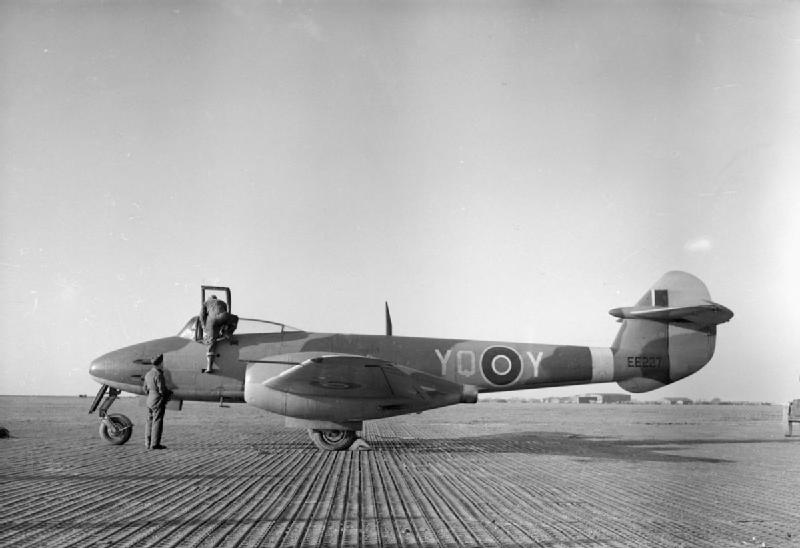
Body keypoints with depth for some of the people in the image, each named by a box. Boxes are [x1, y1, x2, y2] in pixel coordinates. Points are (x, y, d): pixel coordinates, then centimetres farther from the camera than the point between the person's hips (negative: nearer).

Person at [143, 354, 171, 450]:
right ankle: (155, 444, -3)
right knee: (157, 421, -4)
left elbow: (145, 389, 17)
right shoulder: (158, 375, -18)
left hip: (149, 400, 9)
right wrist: (169, 393, -1)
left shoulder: (148, 374, 11)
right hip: (158, 402, -9)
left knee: (150, 421, 12)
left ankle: (148, 443, 15)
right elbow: (162, 390, -19)